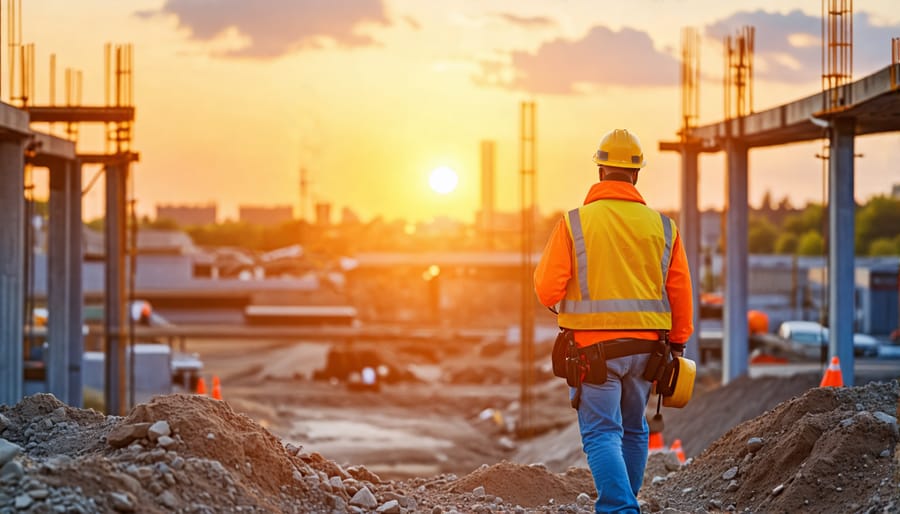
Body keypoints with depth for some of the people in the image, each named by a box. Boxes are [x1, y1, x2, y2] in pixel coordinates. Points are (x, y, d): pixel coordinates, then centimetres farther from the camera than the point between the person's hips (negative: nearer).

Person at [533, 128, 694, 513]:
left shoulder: (574, 223, -7)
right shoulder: (661, 226, 2)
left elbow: (547, 289, -8)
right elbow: (680, 294, 3)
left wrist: (561, 304, 15)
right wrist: (677, 346, 14)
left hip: (594, 346, -3)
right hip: (645, 346, 3)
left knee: (602, 435, -4)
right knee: (633, 431, 18)